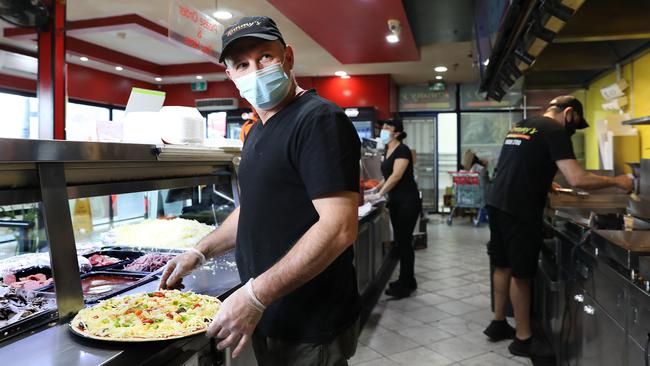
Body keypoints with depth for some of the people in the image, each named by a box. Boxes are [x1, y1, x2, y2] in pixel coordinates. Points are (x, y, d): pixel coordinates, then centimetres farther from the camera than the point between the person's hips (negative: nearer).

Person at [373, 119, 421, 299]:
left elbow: (396, 176, -23)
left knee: (405, 242, -3)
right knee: (400, 241, 13)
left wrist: (379, 194, -23)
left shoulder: (402, 150, -14)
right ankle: (408, 281, 25)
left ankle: (405, 285, 6)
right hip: (395, 201, 9)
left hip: (408, 201, -9)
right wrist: (377, 188, 4)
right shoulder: (387, 150, 12)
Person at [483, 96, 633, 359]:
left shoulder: (520, 126, 18)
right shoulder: (554, 131, -8)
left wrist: (544, 183, 28)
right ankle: (523, 339, 15)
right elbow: (577, 179, -16)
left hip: (497, 203, 9)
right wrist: (616, 182, -2)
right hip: (518, 210, -8)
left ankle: (498, 323, 30)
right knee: (521, 274, 2)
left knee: (503, 266, 18)